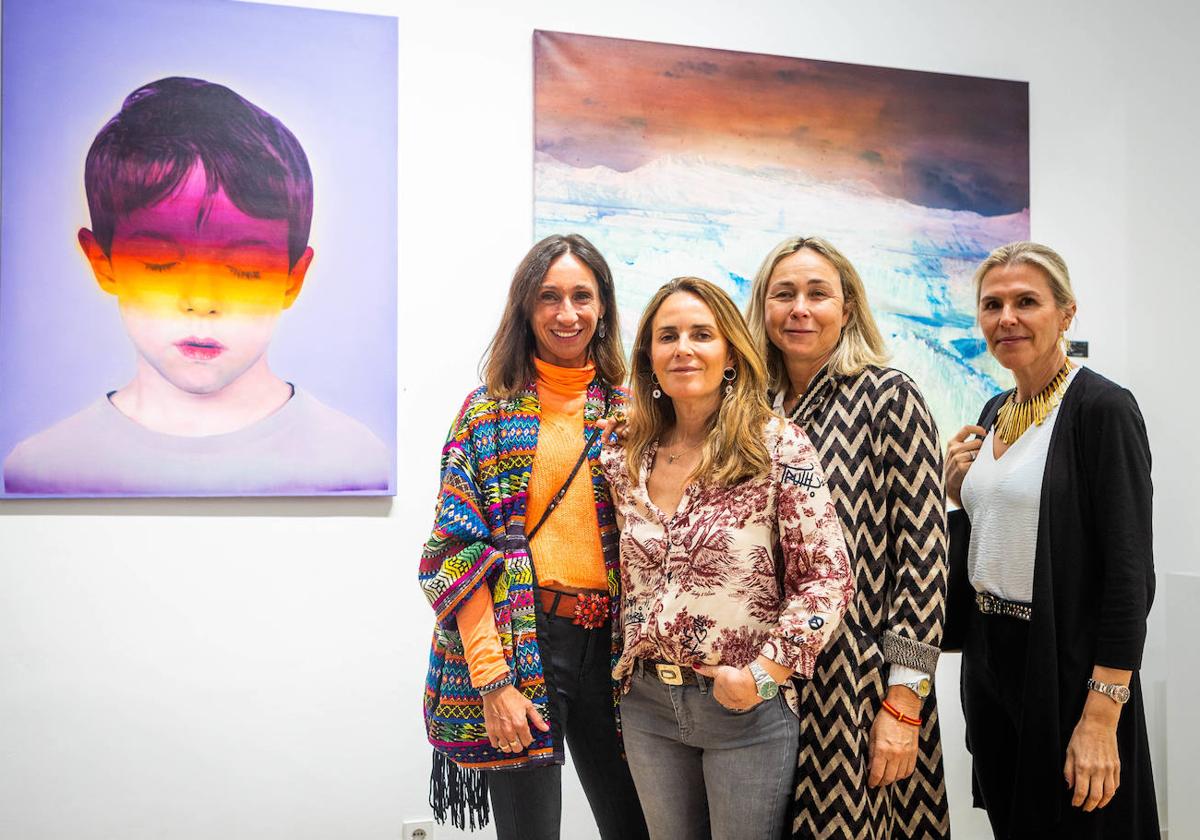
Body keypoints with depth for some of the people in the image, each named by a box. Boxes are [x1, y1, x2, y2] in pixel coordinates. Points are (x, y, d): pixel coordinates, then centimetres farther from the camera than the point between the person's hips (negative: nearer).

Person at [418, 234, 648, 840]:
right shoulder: (489, 412, 0)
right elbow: (460, 551, -6)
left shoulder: (628, 410, 8)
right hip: (517, 639, -3)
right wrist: (492, 677, -13)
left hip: (609, 643, 3)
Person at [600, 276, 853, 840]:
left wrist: (763, 674, -14)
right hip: (647, 705, 4)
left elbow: (827, 578, -12)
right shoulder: (626, 461, 3)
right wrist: (633, 668, 7)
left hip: (747, 707, -4)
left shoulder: (777, 447, -11)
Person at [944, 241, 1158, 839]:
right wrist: (955, 492, -2)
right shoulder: (995, 412, 9)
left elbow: (1129, 570, -18)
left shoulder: (1103, 408, -14)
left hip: (1066, 664, -7)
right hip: (988, 654, 7)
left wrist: (1102, 717, -22)